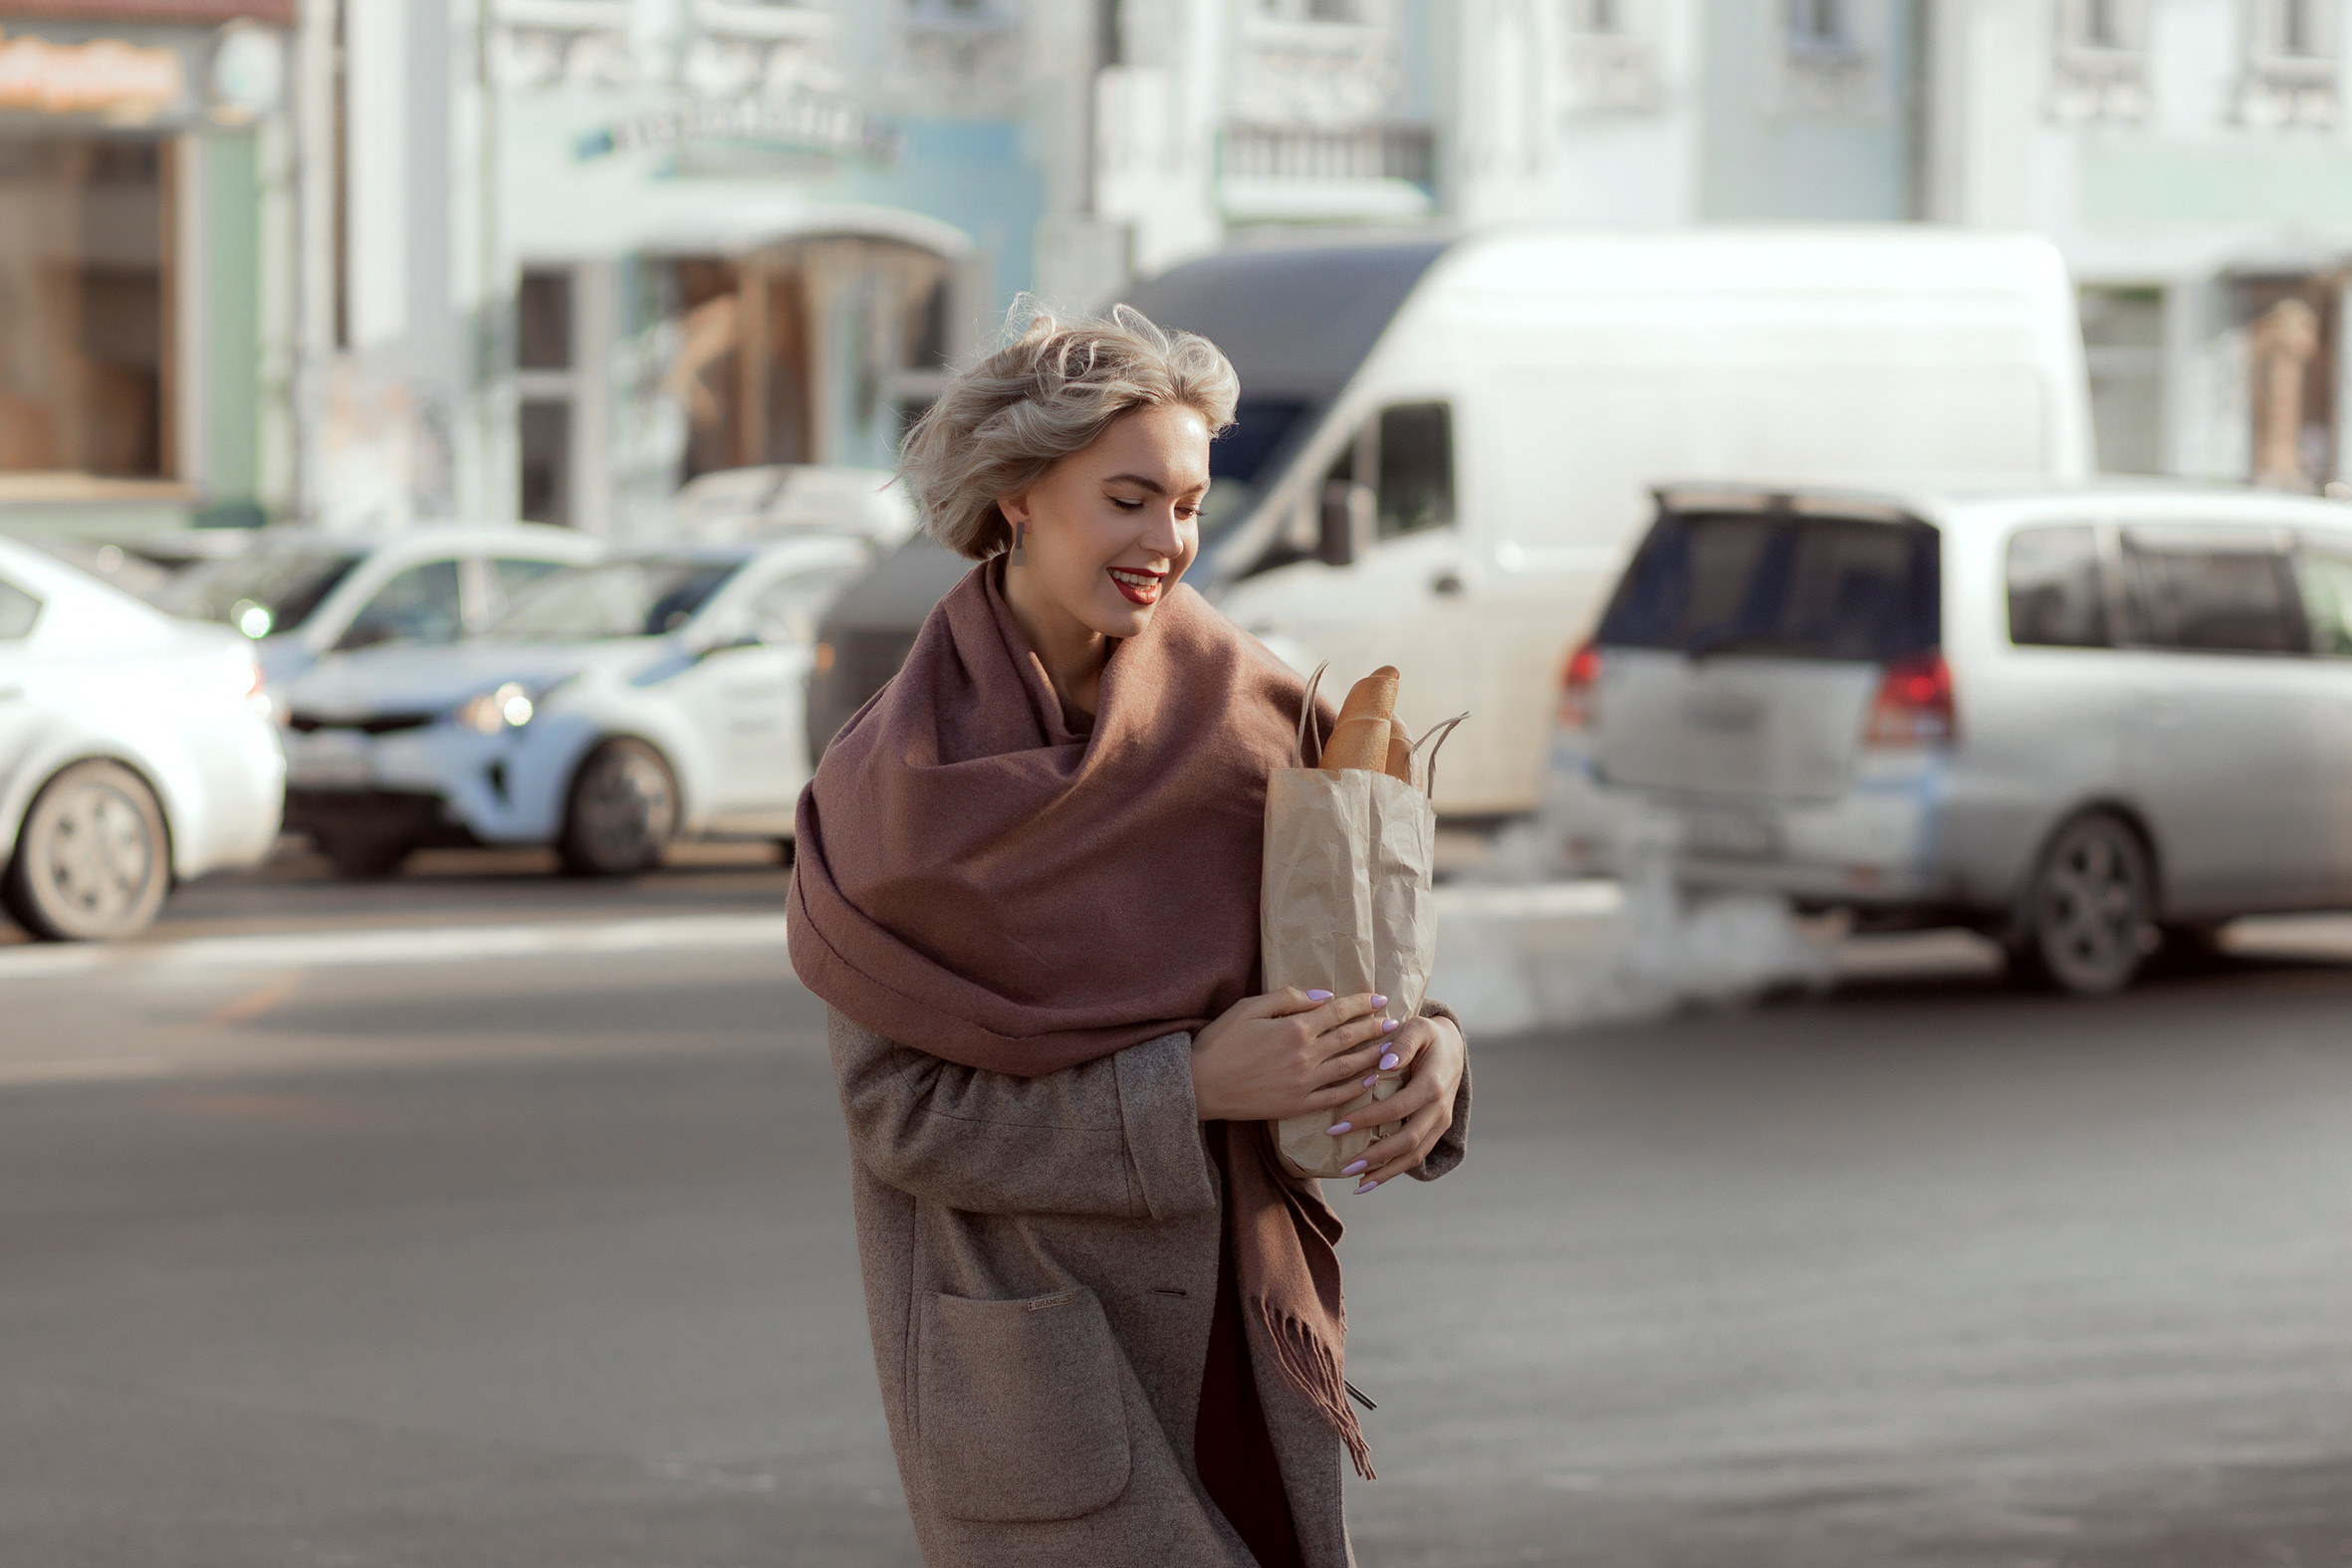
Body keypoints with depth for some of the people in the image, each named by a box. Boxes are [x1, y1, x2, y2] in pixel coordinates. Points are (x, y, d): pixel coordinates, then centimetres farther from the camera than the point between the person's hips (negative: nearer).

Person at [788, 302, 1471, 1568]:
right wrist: (1188, 1087, -20)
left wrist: (1425, 1040, -13)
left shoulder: (1240, 713, -1)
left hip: (1241, 1318, 4)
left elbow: (1334, 953, 10)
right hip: (1037, 1351, -4)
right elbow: (898, 1112, -12)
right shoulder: (897, 781, -11)